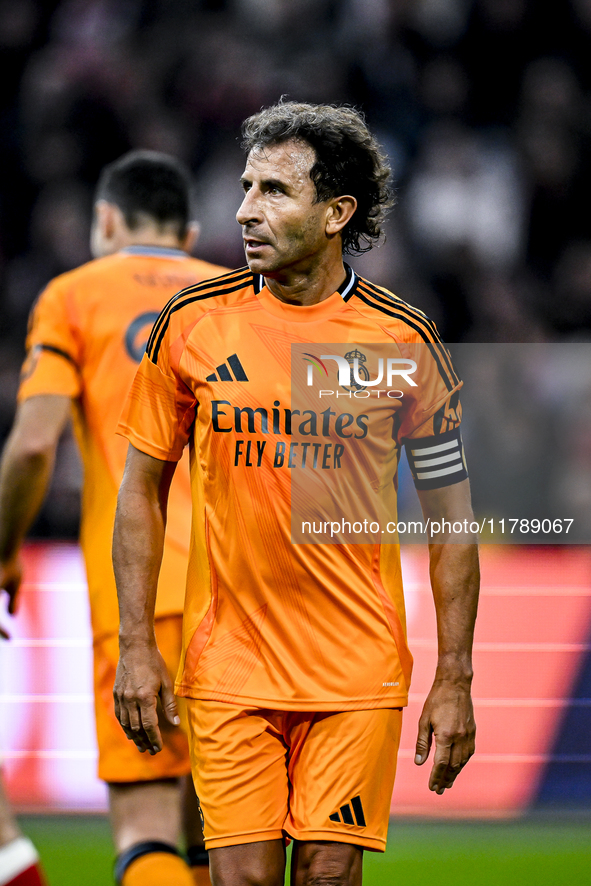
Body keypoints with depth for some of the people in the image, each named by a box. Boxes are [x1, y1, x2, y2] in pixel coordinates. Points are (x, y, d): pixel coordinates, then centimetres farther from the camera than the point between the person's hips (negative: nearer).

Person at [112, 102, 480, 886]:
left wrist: (454, 681, -1)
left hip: (358, 671, -1)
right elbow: (143, 489, 9)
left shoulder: (404, 342, -3)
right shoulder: (192, 323, 0)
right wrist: (135, 645, 2)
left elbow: (452, 517, 3)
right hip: (228, 666, 1)